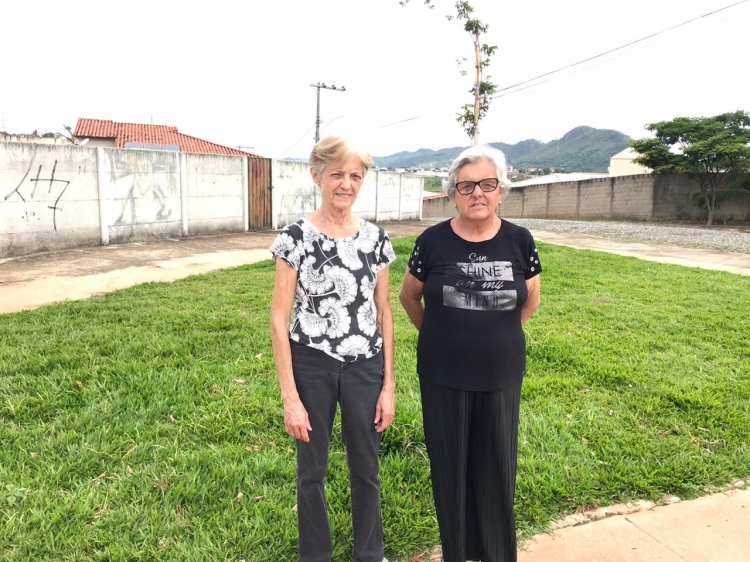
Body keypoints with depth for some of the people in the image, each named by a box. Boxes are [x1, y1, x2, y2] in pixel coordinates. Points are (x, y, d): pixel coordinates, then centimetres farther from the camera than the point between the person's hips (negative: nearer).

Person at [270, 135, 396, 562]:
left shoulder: (376, 238, 0)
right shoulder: (296, 237, -10)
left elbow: (383, 312, 4)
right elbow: (279, 319, -9)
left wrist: (389, 384, 3)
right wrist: (290, 397, -11)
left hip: (365, 366, 3)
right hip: (312, 366, -2)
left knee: (367, 467, 17)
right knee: (313, 469, 16)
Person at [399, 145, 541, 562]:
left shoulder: (520, 241, -5)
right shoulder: (433, 241, -9)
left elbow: (531, 303, 9)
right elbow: (409, 297, 6)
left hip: (501, 375, 1)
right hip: (443, 376, -1)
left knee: (498, 467, 12)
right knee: (450, 465, 12)